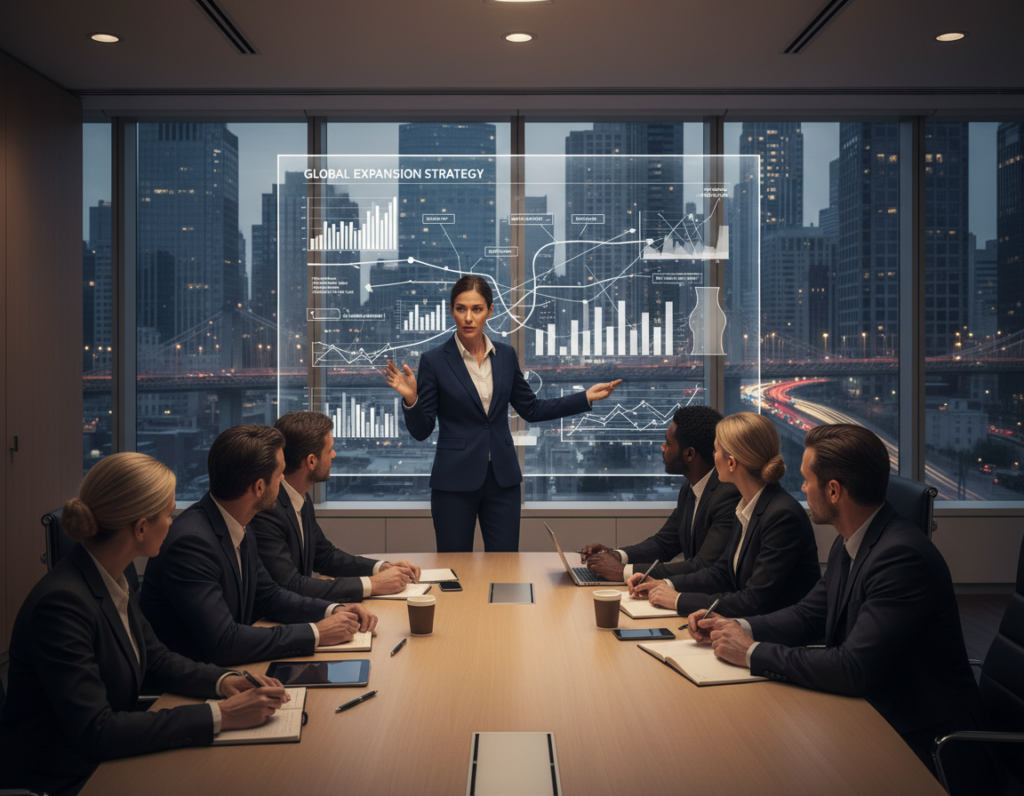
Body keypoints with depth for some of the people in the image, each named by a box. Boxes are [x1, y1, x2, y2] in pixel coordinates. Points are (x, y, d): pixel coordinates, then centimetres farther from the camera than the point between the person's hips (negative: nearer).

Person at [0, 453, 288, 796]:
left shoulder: (113, 582, 0)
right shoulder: (62, 602, -25)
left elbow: (156, 659, 12)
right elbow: (95, 732, -27)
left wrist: (223, 681, -6)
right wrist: (220, 716, -27)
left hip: (105, 762, 8)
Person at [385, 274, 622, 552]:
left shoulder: (506, 355, 5)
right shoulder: (434, 360, -6)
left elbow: (531, 409, 13)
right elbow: (421, 430, -6)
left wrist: (586, 397, 7)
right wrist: (410, 399, -25)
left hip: (502, 478, 3)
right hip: (455, 480, -3)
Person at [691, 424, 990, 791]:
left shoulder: (901, 557, -27)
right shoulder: (849, 544, 4)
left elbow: (854, 669, -29)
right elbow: (809, 615, 14)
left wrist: (754, 653, -21)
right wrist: (739, 627, -2)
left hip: (919, 740, -8)